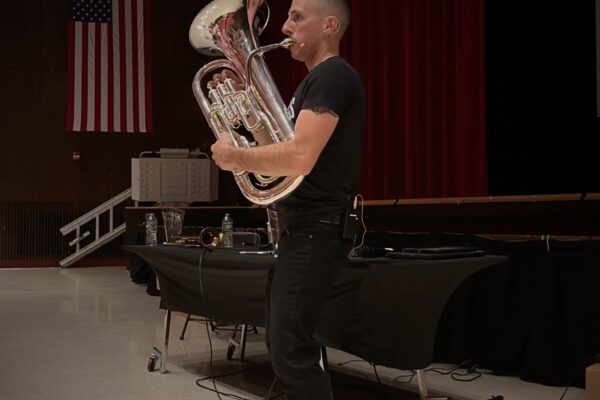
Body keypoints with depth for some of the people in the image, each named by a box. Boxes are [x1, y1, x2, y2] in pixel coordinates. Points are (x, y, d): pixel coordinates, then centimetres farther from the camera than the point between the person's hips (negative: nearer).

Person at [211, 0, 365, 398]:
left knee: (292, 352, -10)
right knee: (285, 343, 20)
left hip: (317, 230, -11)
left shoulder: (333, 76, -16)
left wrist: (232, 155, -14)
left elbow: (299, 157, -28)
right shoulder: (316, 80, 18)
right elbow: (278, 140, 20)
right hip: (301, 227, 11)